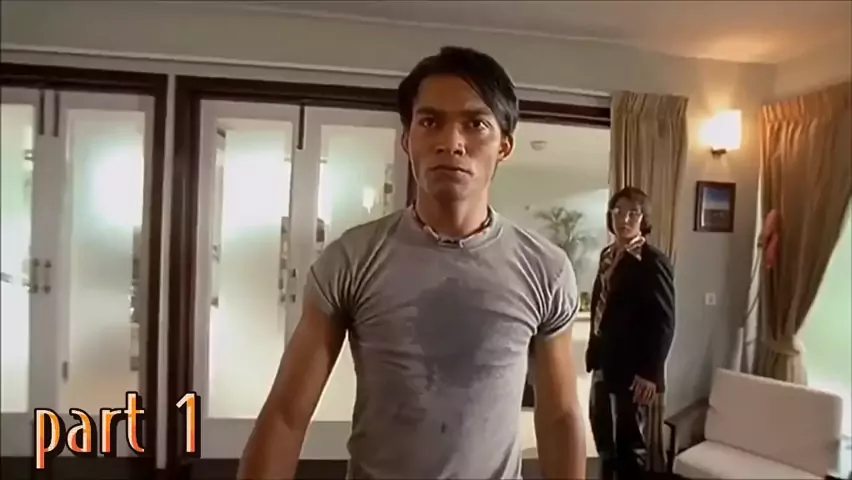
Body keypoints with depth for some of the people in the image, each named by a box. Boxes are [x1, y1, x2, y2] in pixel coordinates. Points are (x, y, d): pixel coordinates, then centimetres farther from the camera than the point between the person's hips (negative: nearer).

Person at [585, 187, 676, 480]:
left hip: (633, 368, -8)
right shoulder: (608, 255, 9)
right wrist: (594, 352, 12)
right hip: (604, 362, 8)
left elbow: (664, 323, -17)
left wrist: (650, 372, -19)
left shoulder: (653, 261, -14)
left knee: (630, 440, 7)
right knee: (603, 432, 20)